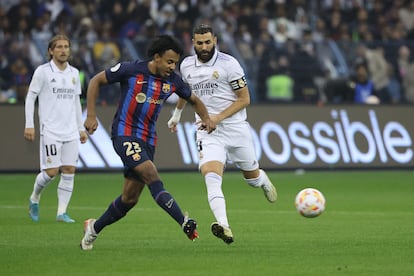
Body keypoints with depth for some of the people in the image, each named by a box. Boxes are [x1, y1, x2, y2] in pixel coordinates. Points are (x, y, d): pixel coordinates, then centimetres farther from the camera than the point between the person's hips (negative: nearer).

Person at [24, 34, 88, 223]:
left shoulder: (74, 73, 12)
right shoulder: (43, 71, -3)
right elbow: (30, 97, -1)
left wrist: (81, 128, 18)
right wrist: (29, 125, -8)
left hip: (71, 130, 5)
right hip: (50, 130, -5)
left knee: (69, 170, -3)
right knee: (51, 171, -9)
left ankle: (62, 212, 1)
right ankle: (34, 199, 19)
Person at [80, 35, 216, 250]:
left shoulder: (172, 81, 3)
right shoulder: (130, 70, -10)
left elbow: (194, 100, 20)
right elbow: (96, 81, 0)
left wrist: (206, 118, -1)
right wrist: (91, 116, -8)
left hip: (147, 141, 6)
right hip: (124, 134, -6)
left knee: (130, 198, 6)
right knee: (151, 175, -25)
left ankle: (94, 228, 27)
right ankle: (184, 223, -33)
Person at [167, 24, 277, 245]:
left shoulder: (228, 63, -9)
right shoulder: (186, 66, 5)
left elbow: (244, 99, -7)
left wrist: (219, 117, -17)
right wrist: (176, 115, 39)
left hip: (235, 128, -2)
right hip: (207, 132, 2)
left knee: (252, 177, 15)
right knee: (210, 176, -24)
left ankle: (263, 180, 54)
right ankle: (224, 226, -37)